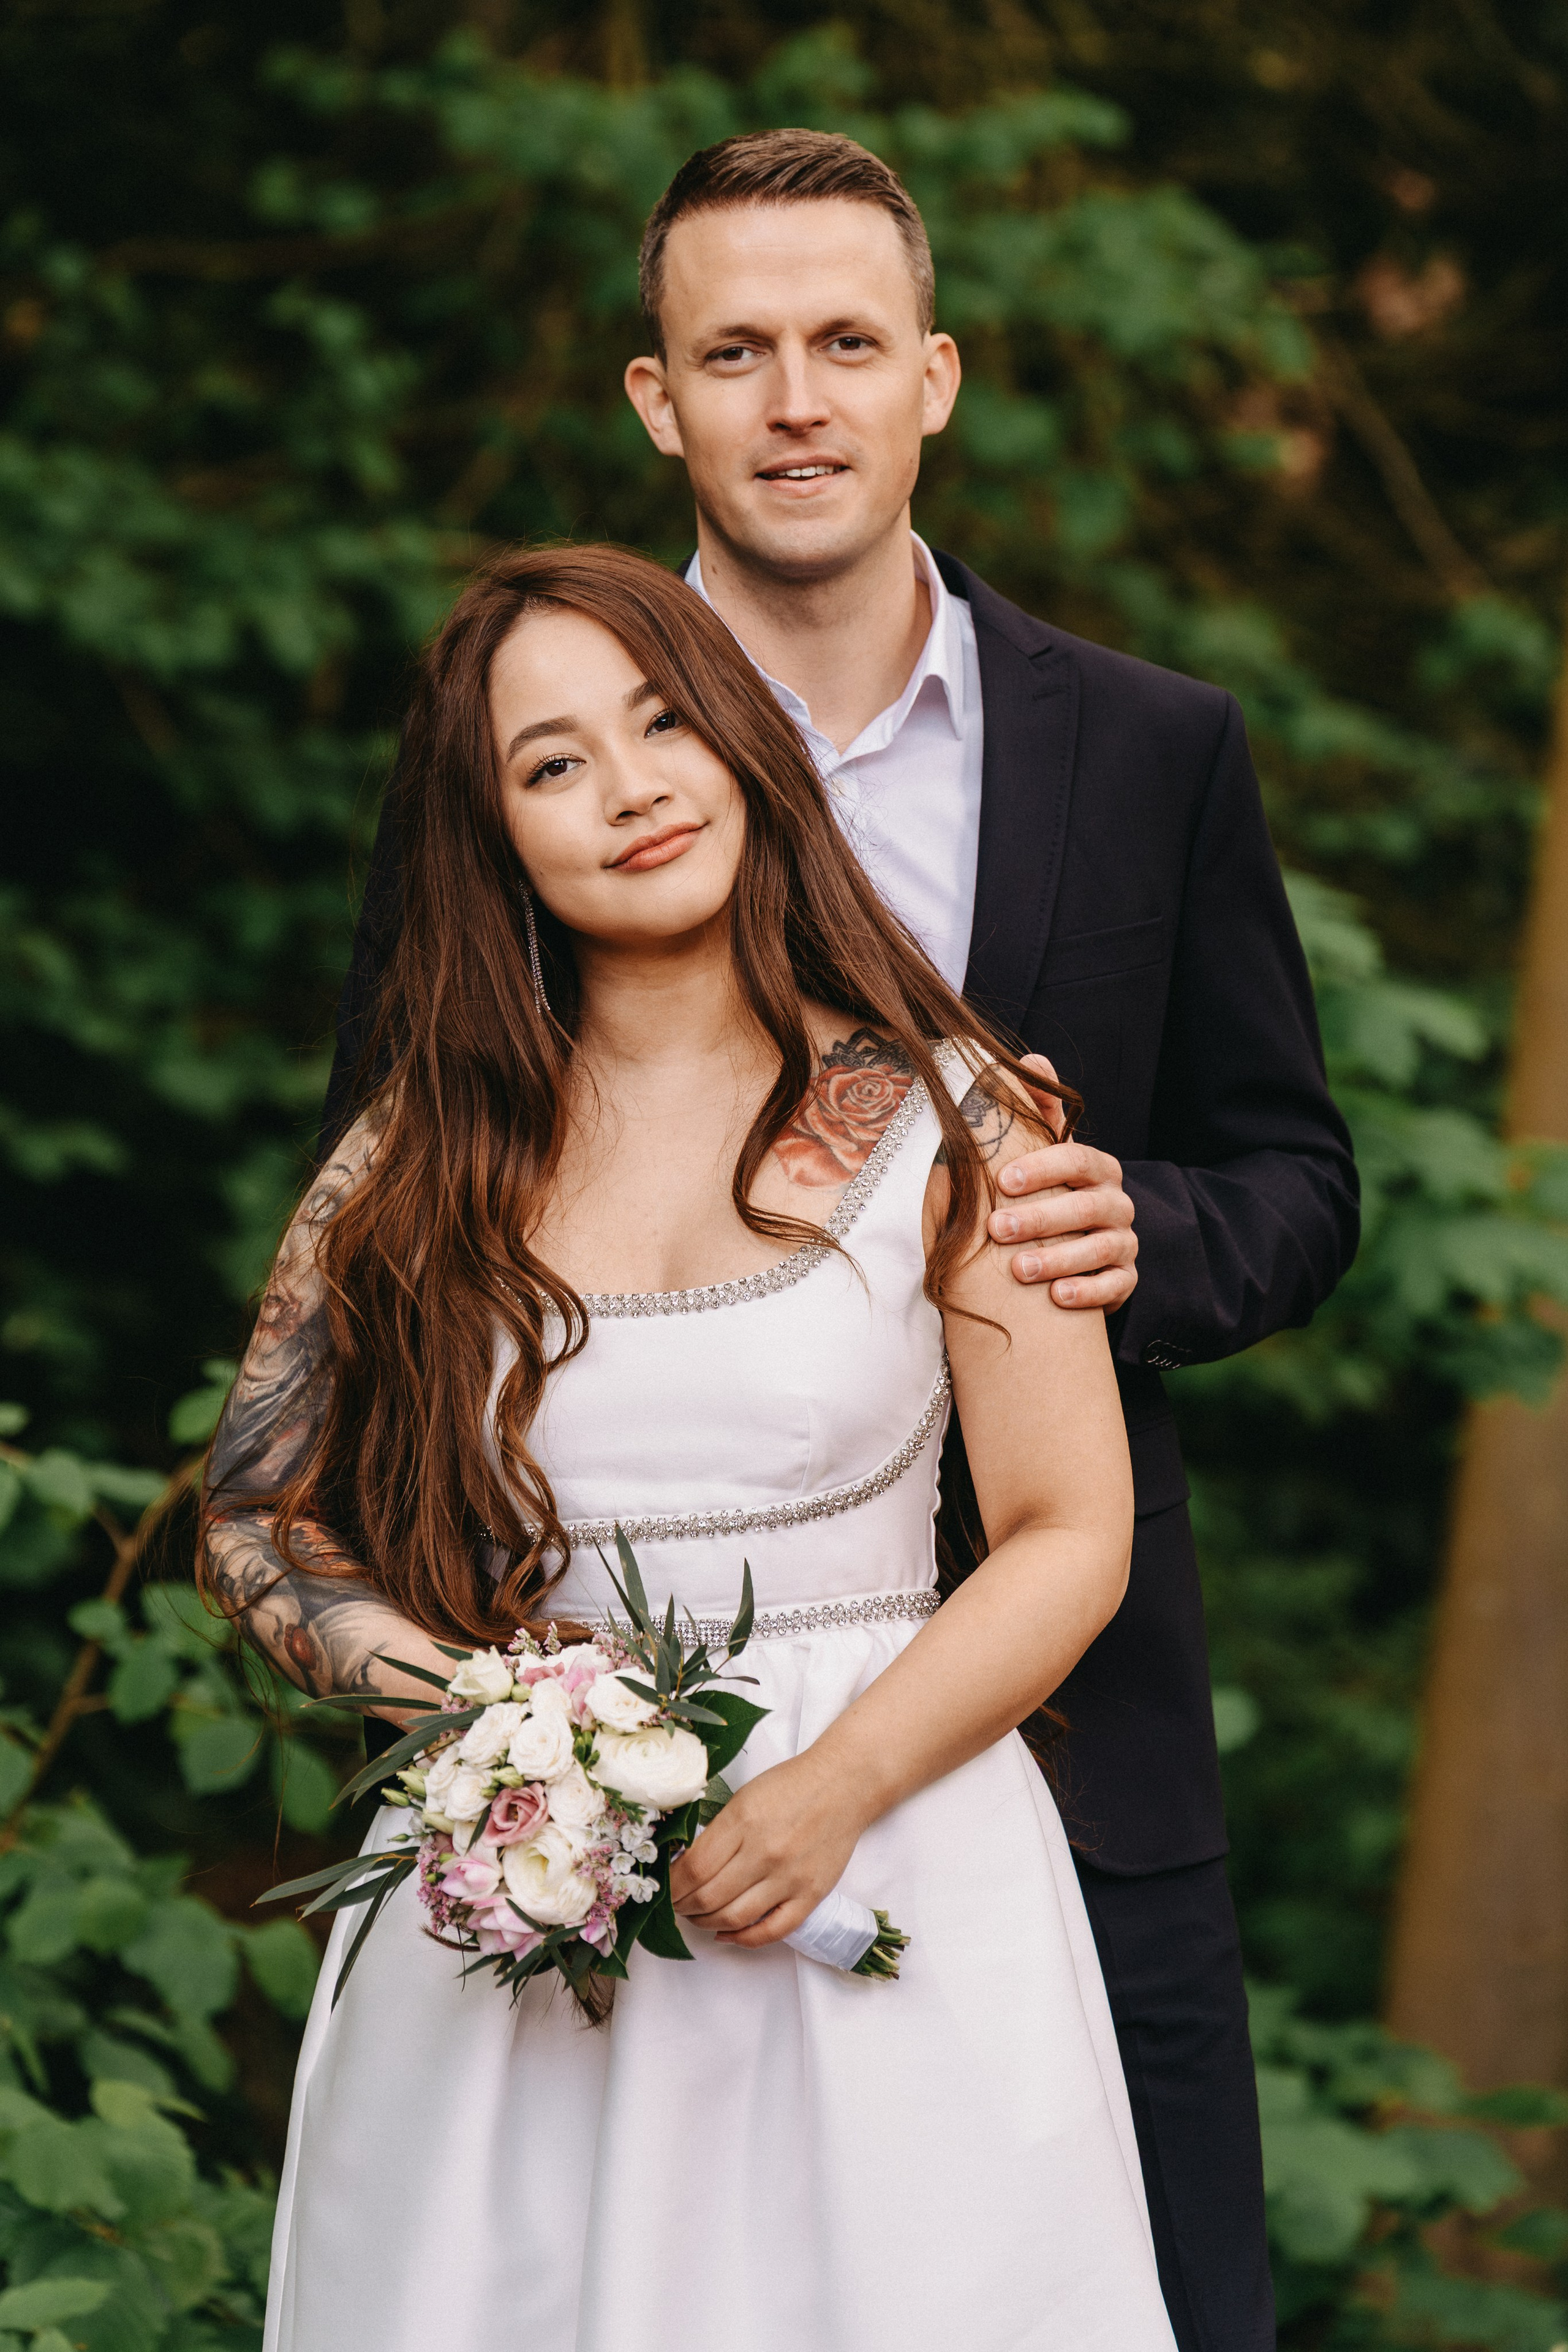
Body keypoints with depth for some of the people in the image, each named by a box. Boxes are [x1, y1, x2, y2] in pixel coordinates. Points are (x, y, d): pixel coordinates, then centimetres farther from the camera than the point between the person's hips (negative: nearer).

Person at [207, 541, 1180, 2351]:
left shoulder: (941, 1119, -1)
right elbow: (261, 1520, 7)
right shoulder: (431, 1151, 4)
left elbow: (1071, 1537, -2)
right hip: (509, 1899, 1)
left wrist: (839, 1787, -15)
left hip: (883, 1853, -1)